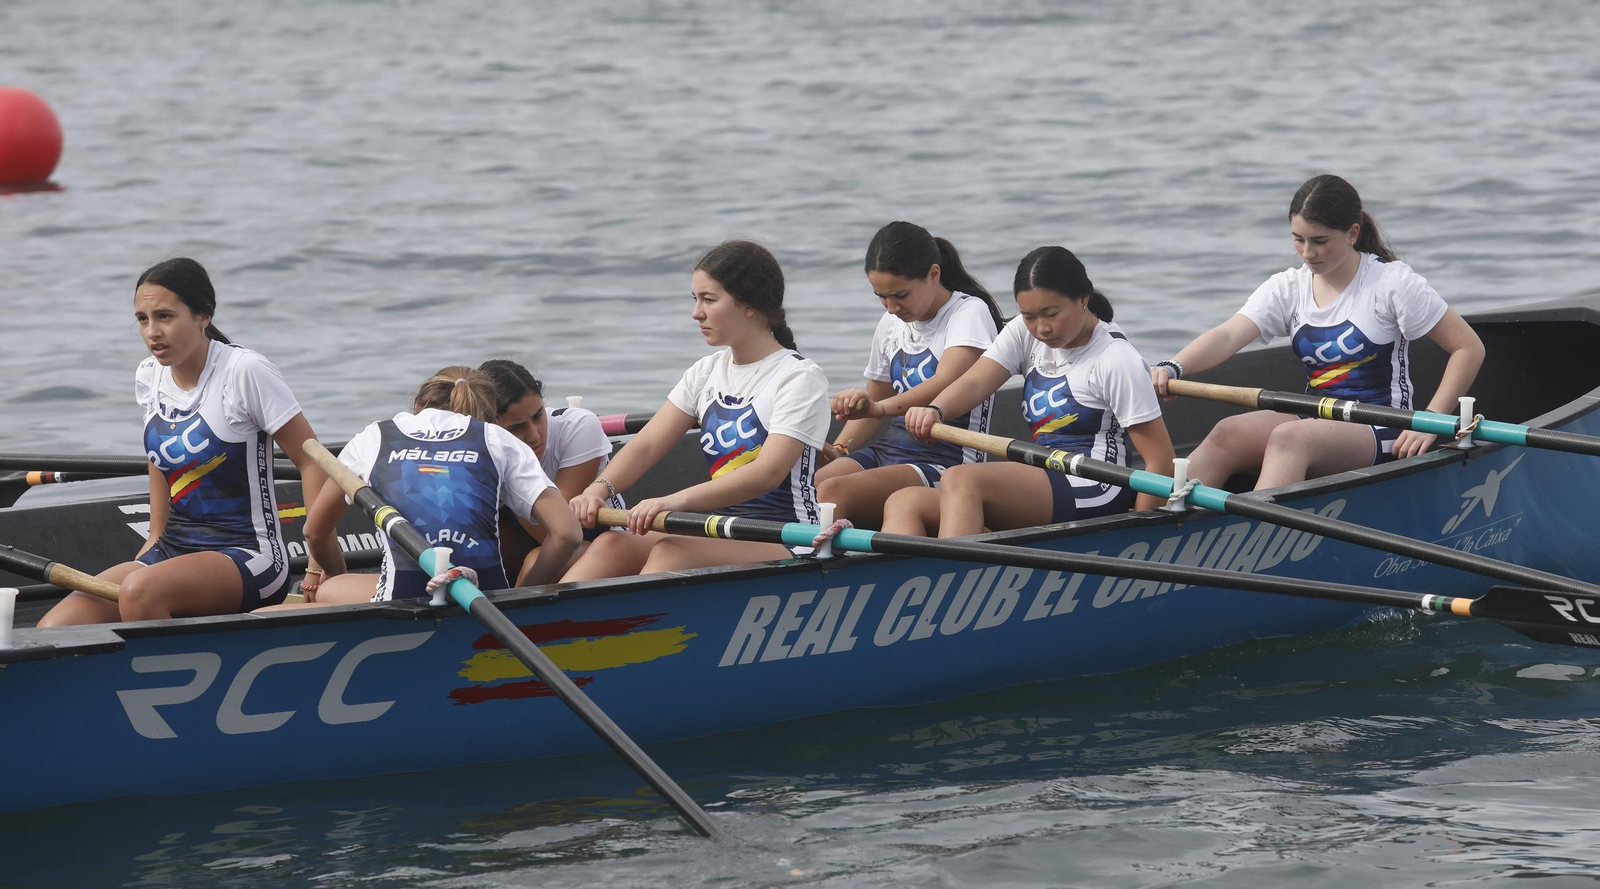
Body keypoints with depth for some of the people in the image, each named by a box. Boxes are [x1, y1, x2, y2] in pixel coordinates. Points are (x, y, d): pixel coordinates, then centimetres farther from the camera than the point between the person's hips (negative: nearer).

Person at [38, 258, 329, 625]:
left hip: (249, 556, -7)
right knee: (52, 632, -16)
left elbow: (312, 461, -10)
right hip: (174, 551, 7)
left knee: (140, 590, -36)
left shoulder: (245, 371, -12)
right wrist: (156, 537, 17)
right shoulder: (149, 378, 8)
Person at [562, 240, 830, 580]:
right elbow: (647, 445, 7)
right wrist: (600, 488, -16)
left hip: (784, 546, -6)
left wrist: (678, 500, -35)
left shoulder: (800, 377, -7)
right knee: (613, 545, -21)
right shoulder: (707, 373, 16)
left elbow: (767, 473, -22)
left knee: (670, 553, -34)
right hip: (720, 534, 6)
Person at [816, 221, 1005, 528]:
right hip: (889, 451, 7)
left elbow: (945, 385, -25)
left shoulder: (969, 313, -7)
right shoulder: (890, 325, 16)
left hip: (945, 461, -7)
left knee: (833, 492, -32)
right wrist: (838, 449, 7)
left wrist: (881, 408, -42)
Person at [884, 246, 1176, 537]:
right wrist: (933, 410, -25)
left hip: (1092, 495, -8)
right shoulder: (1025, 333, 12)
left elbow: (1161, 461, -8)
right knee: (904, 504, -13)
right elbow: (975, 383, -3)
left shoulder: (1115, 359, -7)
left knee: (960, 480, -31)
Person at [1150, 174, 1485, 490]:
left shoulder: (1392, 282, -4)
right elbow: (1227, 336, -7)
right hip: (1316, 424, 5)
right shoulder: (1288, 288, 9)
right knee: (1228, 434, -24)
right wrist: (1172, 368, -27)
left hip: (1379, 435, -5)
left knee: (1289, 437, -35)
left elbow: (1469, 348, -4)